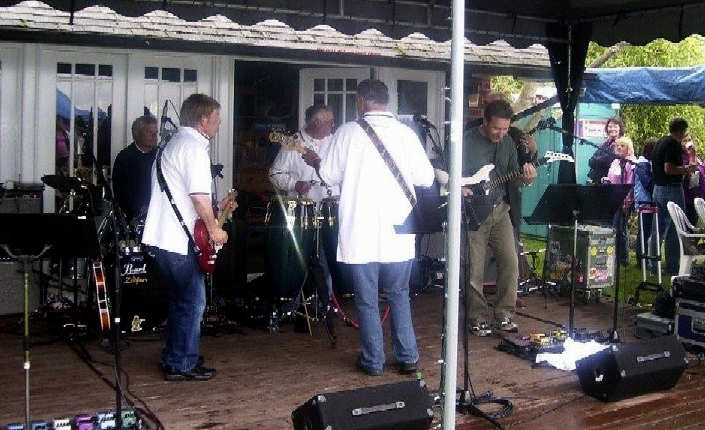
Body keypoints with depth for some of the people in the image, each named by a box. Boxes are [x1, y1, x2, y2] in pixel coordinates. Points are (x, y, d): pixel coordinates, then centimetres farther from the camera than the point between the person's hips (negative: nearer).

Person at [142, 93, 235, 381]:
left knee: (182, 298, 19)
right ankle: (182, 365, 6)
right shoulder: (194, 147, -13)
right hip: (178, 240, -10)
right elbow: (199, 194, -21)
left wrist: (214, 208, 24)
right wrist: (214, 229, -11)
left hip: (160, 238, 10)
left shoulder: (175, 143, 20)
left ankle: (173, 358, 27)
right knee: (193, 301, -1)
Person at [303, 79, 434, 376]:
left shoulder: (348, 132, -6)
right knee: (399, 295, 16)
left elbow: (331, 176, 0)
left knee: (367, 299, 8)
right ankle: (408, 357, 18)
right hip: (398, 231, 2)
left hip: (359, 233, -2)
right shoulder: (406, 134, -2)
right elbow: (426, 178, 0)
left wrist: (316, 162, 21)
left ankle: (373, 361, 15)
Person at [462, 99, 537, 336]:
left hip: (499, 210, 5)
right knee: (474, 270, -3)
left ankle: (504, 314, 15)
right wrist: (460, 189, -23)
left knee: (510, 263, 1)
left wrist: (525, 178, -8)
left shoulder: (508, 143, 8)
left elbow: (513, 179, 13)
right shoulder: (467, 140, -10)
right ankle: (478, 318, 12)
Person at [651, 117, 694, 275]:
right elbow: (668, 168, -23)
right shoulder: (673, 144, -14)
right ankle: (672, 267, 1)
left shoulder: (659, 142, 14)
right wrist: (687, 170, -9)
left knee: (659, 229, 13)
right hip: (672, 189, -9)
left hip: (657, 189, 9)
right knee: (674, 230, -3)